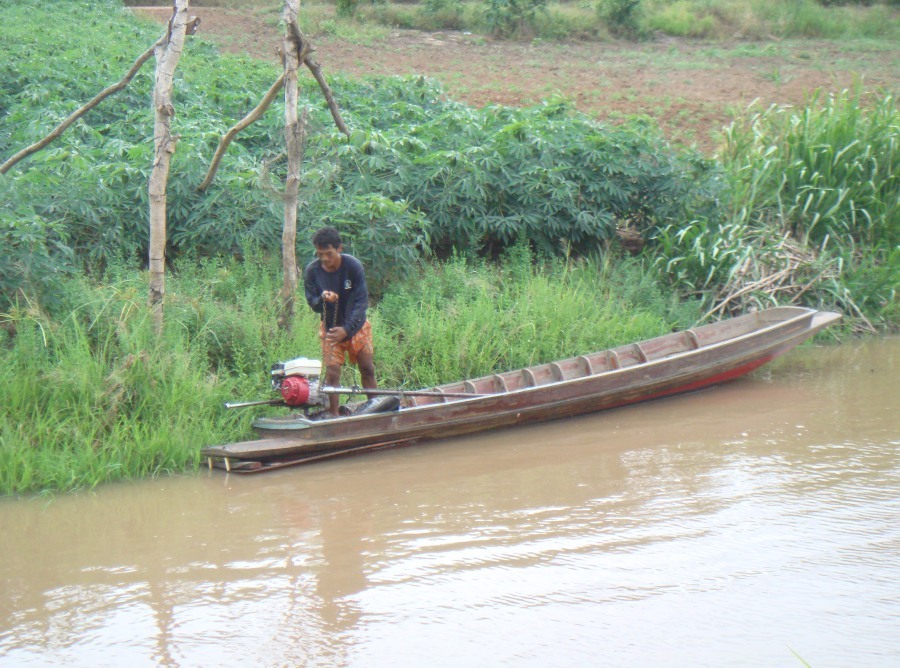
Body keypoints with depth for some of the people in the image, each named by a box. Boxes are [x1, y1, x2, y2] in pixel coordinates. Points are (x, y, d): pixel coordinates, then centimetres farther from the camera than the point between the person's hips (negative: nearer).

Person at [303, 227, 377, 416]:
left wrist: (347, 329, -30)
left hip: (356, 325, 0)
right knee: (332, 373, -8)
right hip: (330, 328, 0)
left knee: (367, 370, 5)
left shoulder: (353, 266, -20)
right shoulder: (311, 271, -16)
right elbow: (312, 303, -9)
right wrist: (322, 299, -34)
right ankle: (334, 417, -3)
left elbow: (361, 301, -20)